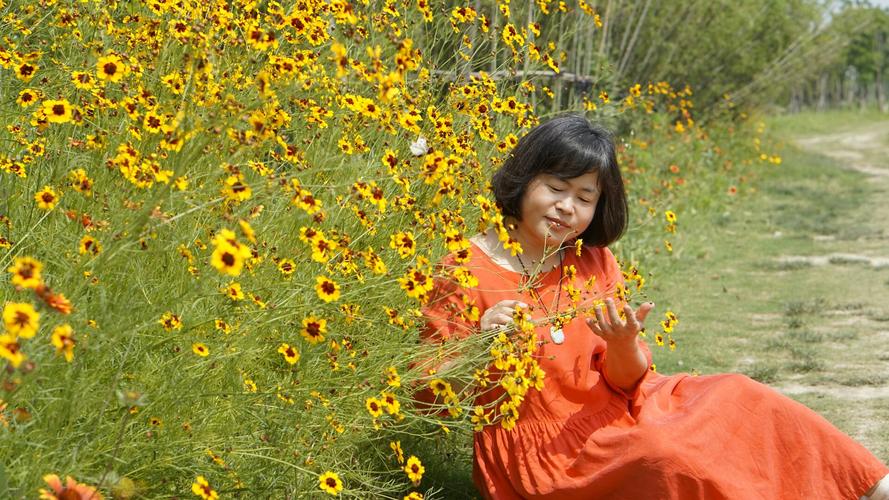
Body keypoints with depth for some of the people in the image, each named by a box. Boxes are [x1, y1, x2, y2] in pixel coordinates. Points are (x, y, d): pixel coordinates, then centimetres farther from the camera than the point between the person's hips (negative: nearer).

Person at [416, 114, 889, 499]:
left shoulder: (596, 264, 5)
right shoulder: (464, 272, -10)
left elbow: (625, 383, 4)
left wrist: (624, 346, -19)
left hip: (610, 414, 6)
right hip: (536, 446, -6)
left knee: (736, 396, -9)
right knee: (664, 455, -28)